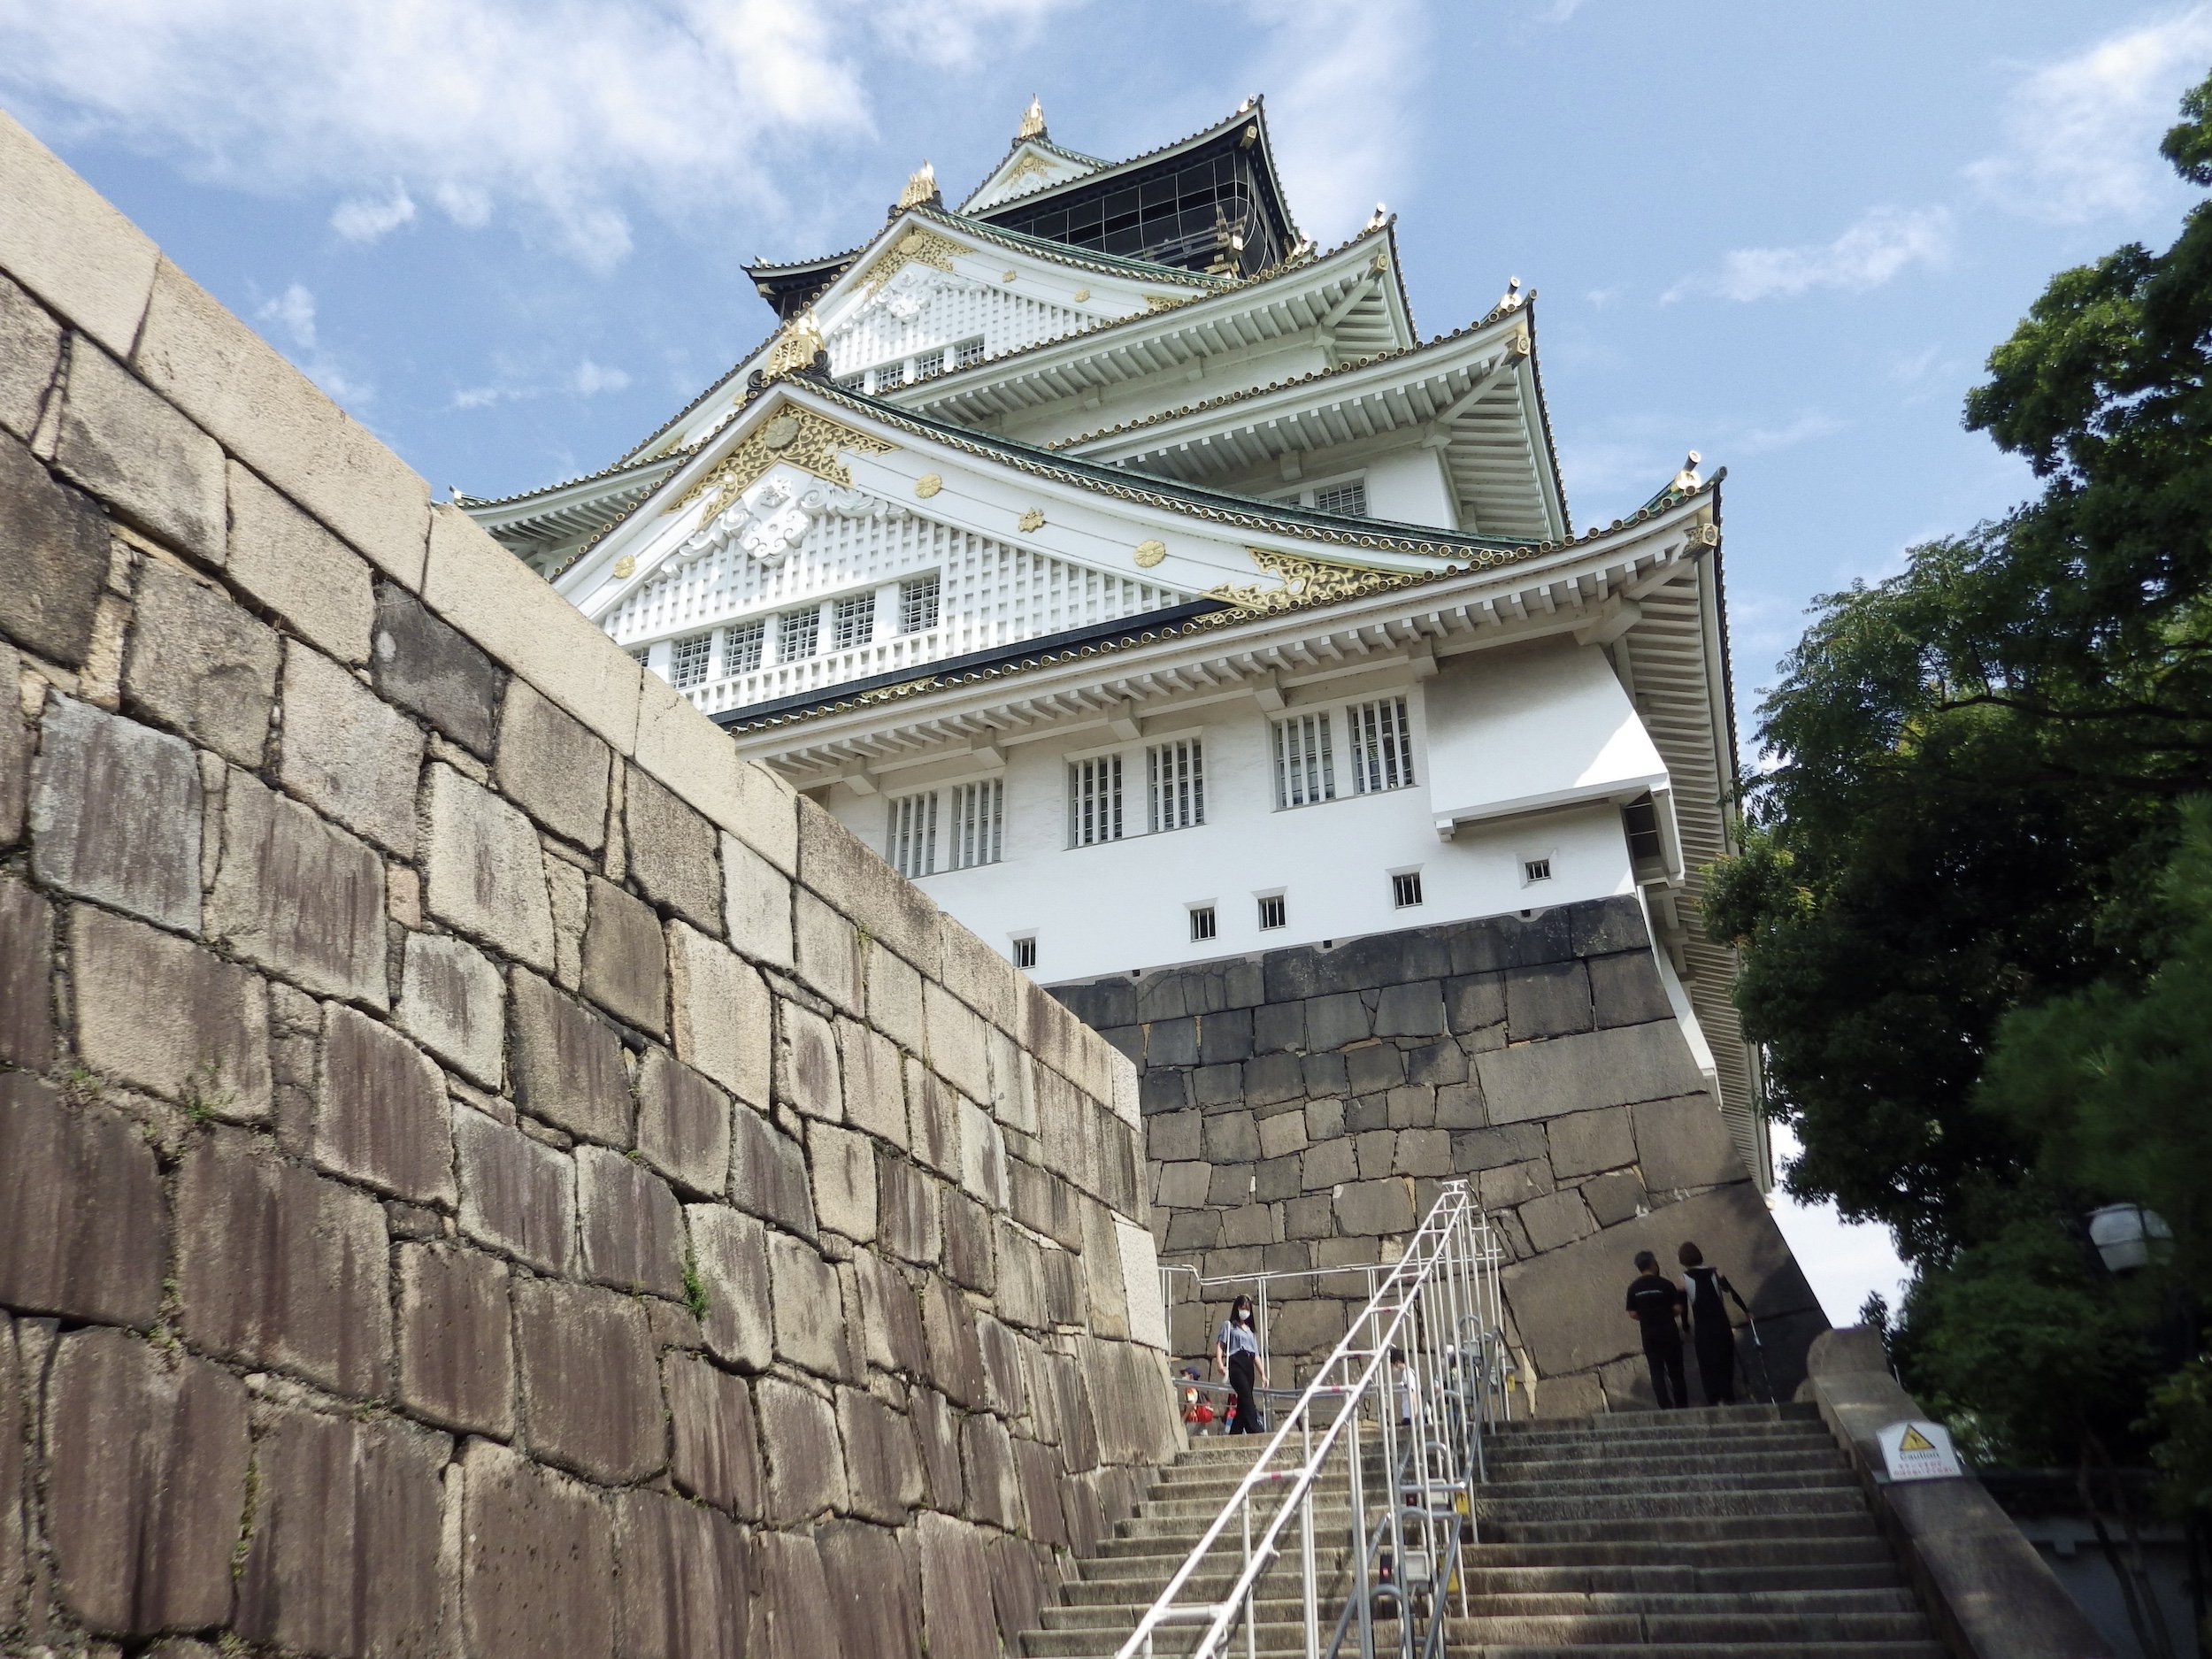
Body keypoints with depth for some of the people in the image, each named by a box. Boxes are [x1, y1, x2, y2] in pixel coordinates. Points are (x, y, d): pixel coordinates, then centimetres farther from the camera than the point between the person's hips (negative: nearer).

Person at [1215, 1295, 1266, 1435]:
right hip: (1235, 1364, -6)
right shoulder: (1229, 1325, 12)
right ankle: (1256, 1432, -30)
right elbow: (1220, 1346, 0)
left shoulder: (1251, 1330, 28)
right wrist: (1220, 1365, -17)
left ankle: (1233, 1436, 2)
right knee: (1247, 1398, -21)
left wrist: (1263, 1374, 14)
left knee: (1242, 1403, 0)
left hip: (1249, 1366, 6)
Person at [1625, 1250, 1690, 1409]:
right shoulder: (1665, 1284, -12)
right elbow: (1678, 1309, -10)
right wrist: (1667, 1315, 10)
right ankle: (1682, 1405, 20)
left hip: (1649, 1335, 2)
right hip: (1668, 1333, -2)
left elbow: (1633, 1314, -2)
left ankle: (1666, 1406, 10)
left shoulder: (1633, 1288, -4)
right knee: (1675, 1371, 12)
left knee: (1657, 1372, 10)